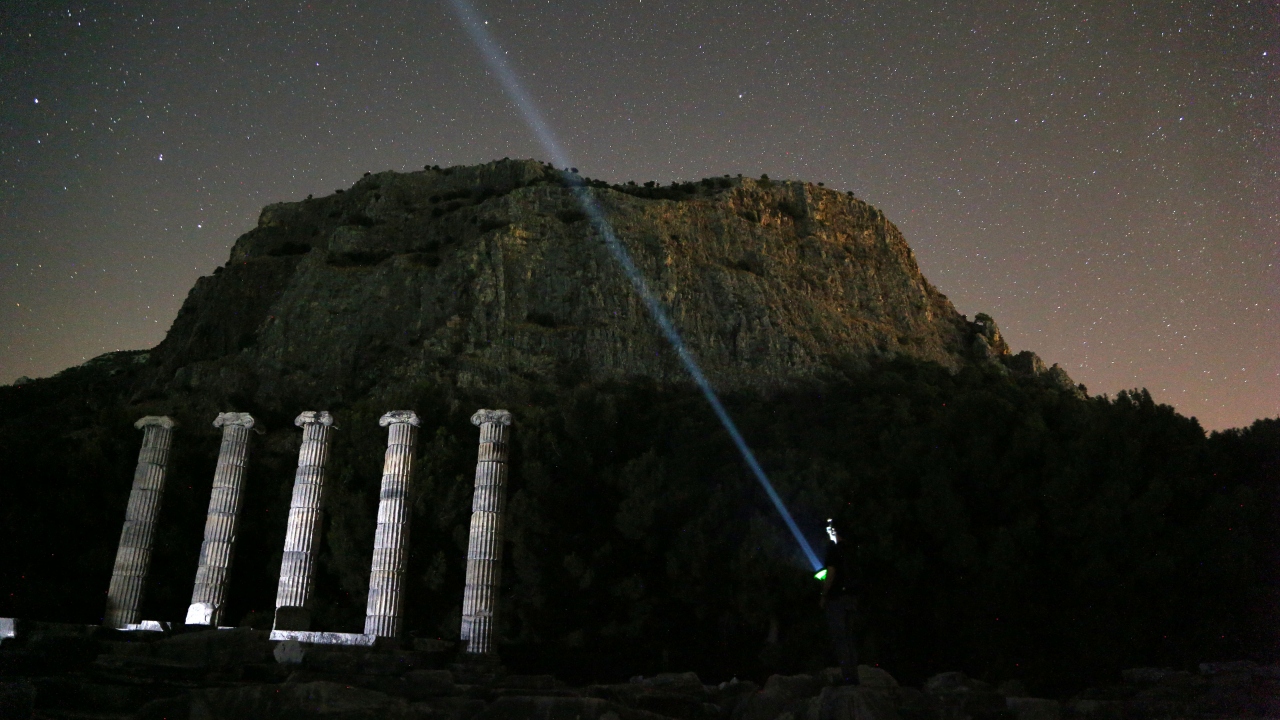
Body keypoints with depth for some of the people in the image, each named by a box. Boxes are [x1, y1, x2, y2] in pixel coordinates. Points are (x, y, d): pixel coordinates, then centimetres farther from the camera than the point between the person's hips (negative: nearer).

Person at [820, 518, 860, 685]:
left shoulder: (833, 547, -9)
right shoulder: (849, 549, 13)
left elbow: (831, 573, -15)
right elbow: (853, 574, 17)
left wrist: (823, 596, -7)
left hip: (837, 597, -8)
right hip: (851, 596, 8)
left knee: (839, 639, -5)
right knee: (849, 637, 12)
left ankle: (848, 677, -8)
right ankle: (853, 677, 14)